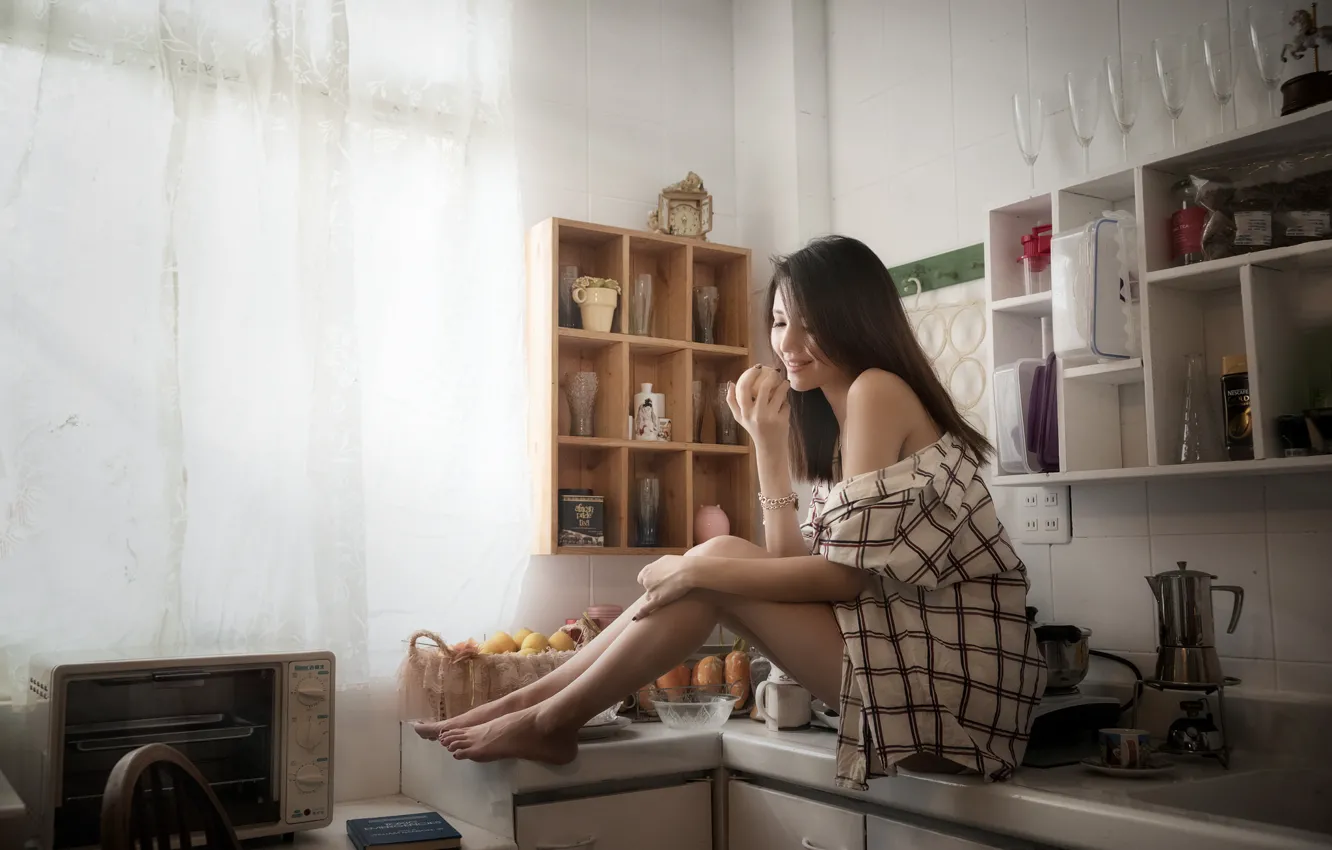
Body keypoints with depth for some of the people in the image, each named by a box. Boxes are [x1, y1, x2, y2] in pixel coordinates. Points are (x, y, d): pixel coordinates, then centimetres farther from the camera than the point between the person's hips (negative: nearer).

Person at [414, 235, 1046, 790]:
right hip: (910, 654, 8)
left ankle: (548, 719, 1)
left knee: (720, 559, -12)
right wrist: (768, 440, 0)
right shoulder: (833, 417, 16)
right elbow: (792, 564, 6)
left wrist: (698, 570, -13)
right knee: (719, 566, 1)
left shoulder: (878, 390, -11)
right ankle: (530, 701, 7)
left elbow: (846, 573, -17)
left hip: (951, 674, -8)